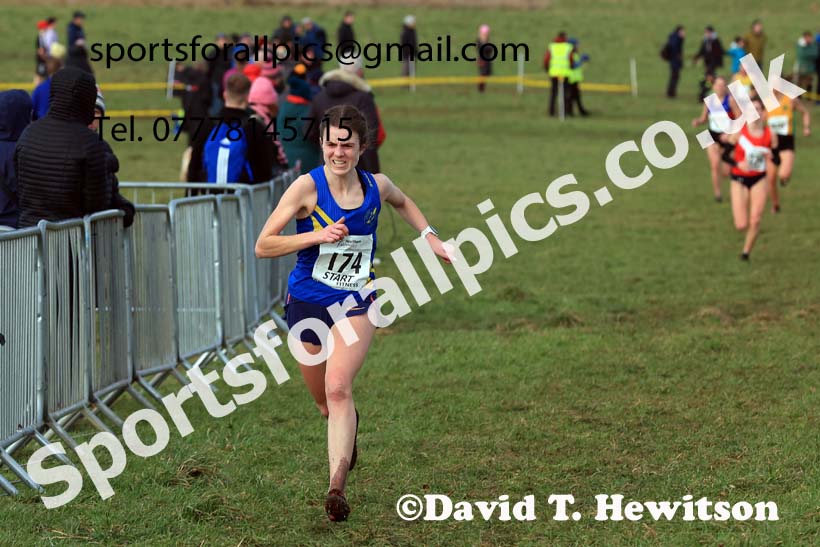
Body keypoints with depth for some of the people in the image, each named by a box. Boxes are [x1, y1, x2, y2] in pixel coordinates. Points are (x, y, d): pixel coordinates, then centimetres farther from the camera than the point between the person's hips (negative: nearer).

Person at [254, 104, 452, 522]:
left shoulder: (377, 186, -3)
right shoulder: (307, 187, -14)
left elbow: (402, 203, 24)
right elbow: (263, 246, -16)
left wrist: (429, 236, 14)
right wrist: (318, 236, -25)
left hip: (356, 303, 0)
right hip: (307, 304, 0)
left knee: (338, 389, -22)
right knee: (326, 404, 13)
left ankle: (336, 486, -27)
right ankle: (349, 431, 50)